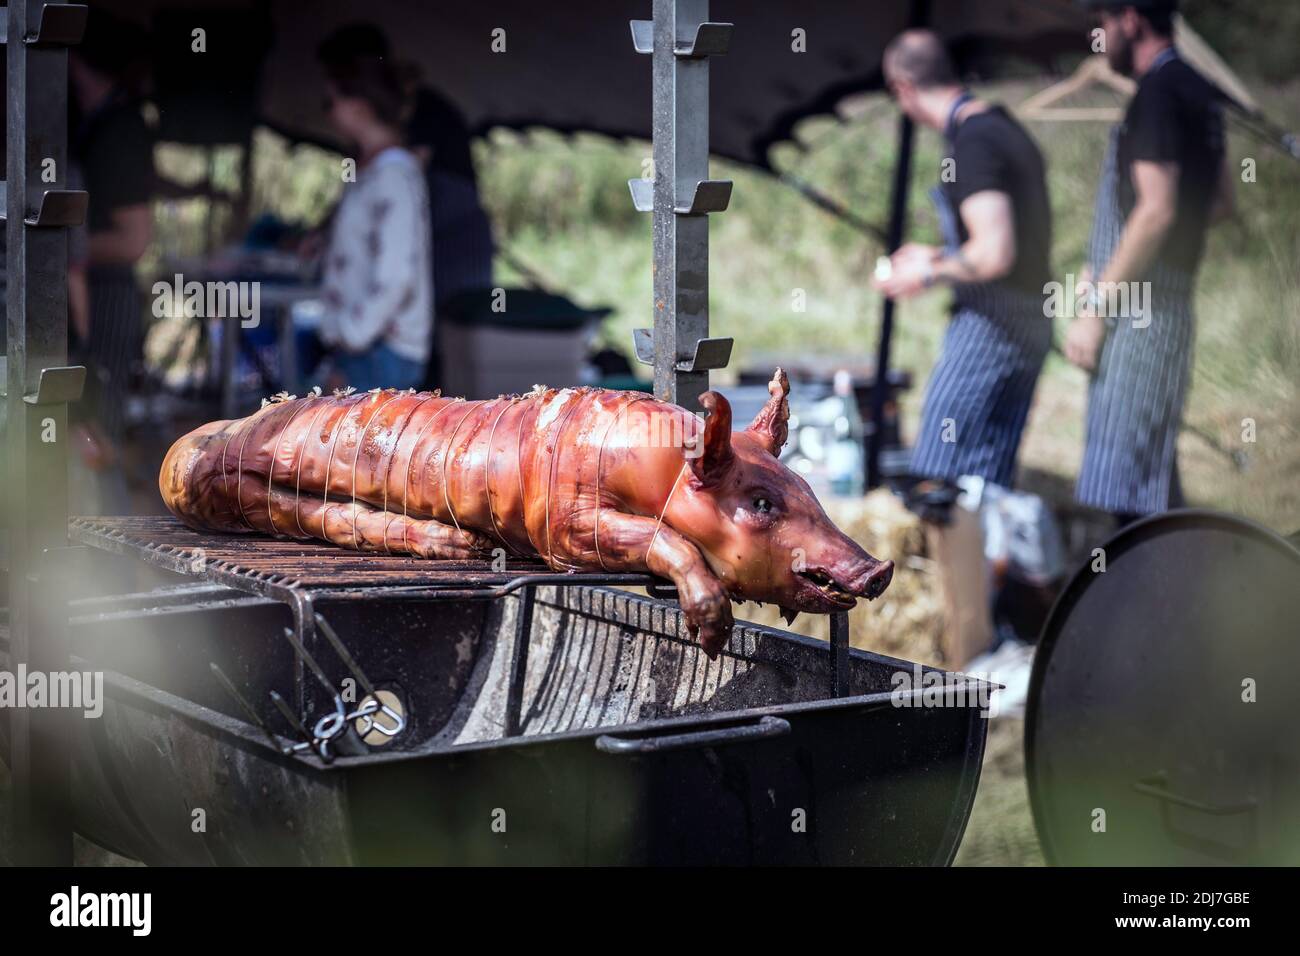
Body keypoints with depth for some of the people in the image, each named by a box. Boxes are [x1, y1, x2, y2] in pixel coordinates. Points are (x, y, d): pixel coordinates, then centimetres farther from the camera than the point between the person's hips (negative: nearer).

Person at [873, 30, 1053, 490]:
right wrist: (939, 257, 24)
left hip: (990, 326, -10)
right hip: (1028, 325, 10)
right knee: (991, 482, 13)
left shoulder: (971, 144, -17)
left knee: (937, 479, -7)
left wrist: (928, 275, -9)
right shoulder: (1007, 128, 14)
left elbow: (995, 255, -24)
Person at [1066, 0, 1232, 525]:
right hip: (1162, 305, 10)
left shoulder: (1159, 93, -13)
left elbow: (1157, 210, -21)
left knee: (1122, 487, -11)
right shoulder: (1197, 91, 17)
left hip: (1138, 314, -10)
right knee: (1152, 470, 16)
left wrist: (1097, 305, -18)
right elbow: (1221, 199, 24)